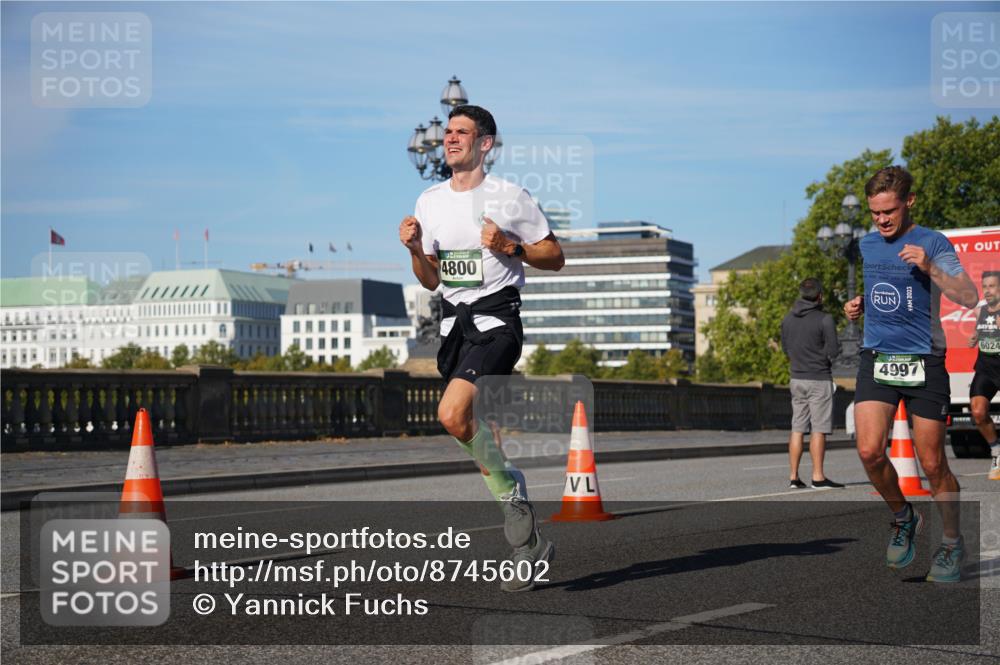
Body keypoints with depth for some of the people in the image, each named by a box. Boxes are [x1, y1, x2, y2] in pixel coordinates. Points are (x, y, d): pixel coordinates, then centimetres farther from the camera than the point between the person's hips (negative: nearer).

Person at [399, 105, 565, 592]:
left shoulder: (509, 197, -4)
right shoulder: (429, 201, 11)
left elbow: (555, 257, 2)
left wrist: (509, 246, -14)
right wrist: (414, 249, -2)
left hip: (496, 319, -6)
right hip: (454, 323, 7)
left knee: (452, 415, -26)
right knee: (478, 431, 8)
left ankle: (511, 495, -4)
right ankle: (528, 543, 19)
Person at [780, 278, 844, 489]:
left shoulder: (788, 319, 6)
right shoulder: (824, 320, -12)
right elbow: (833, 351, -13)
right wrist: (820, 355, 7)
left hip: (797, 378, 6)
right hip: (819, 379, -6)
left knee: (797, 428, 8)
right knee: (818, 429, -3)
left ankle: (793, 476, 7)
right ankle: (818, 476, -3)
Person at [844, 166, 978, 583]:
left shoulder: (933, 244, -6)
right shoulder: (867, 244, 11)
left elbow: (969, 298, -16)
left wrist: (930, 268, -28)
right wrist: (859, 305, 9)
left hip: (924, 361, -4)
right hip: (876, 357, 4)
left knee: (932, 465, 0)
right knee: (869, 451, -14)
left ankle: (952, 543, 21)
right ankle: (903, 518, 13)